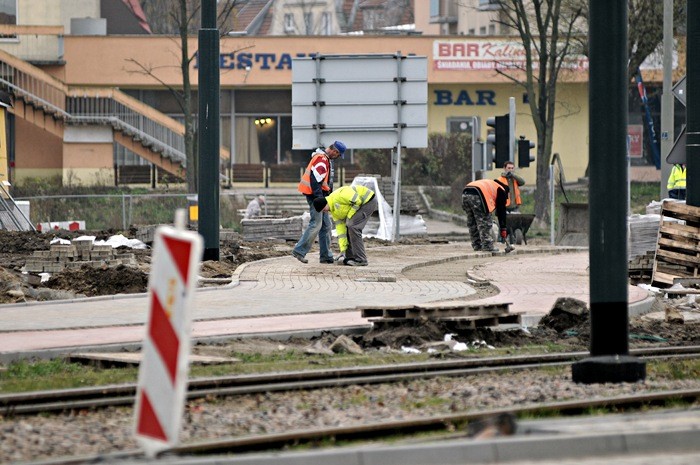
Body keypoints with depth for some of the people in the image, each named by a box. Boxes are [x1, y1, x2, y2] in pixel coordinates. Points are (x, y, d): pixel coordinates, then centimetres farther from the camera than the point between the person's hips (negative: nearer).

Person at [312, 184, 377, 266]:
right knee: (348, 227, 9)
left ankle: (360, 259, -13)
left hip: (368, 200, -10)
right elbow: (340, 230, 6)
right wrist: (342, 250, 3)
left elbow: (357, 201, -27)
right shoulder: (334, 211, 5)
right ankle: (350, 257, 17)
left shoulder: (338, 196, -24)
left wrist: (350, 215, -16)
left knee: (353, 227, -16)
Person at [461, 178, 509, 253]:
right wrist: (503, 229, 18)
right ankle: (487, 246, 0)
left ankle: (477, 245, 20)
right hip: (476, 196, -7)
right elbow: (501, 211, 13)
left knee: (471, 223, 16)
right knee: (484, 222, 1)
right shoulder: (501, 191, 16)